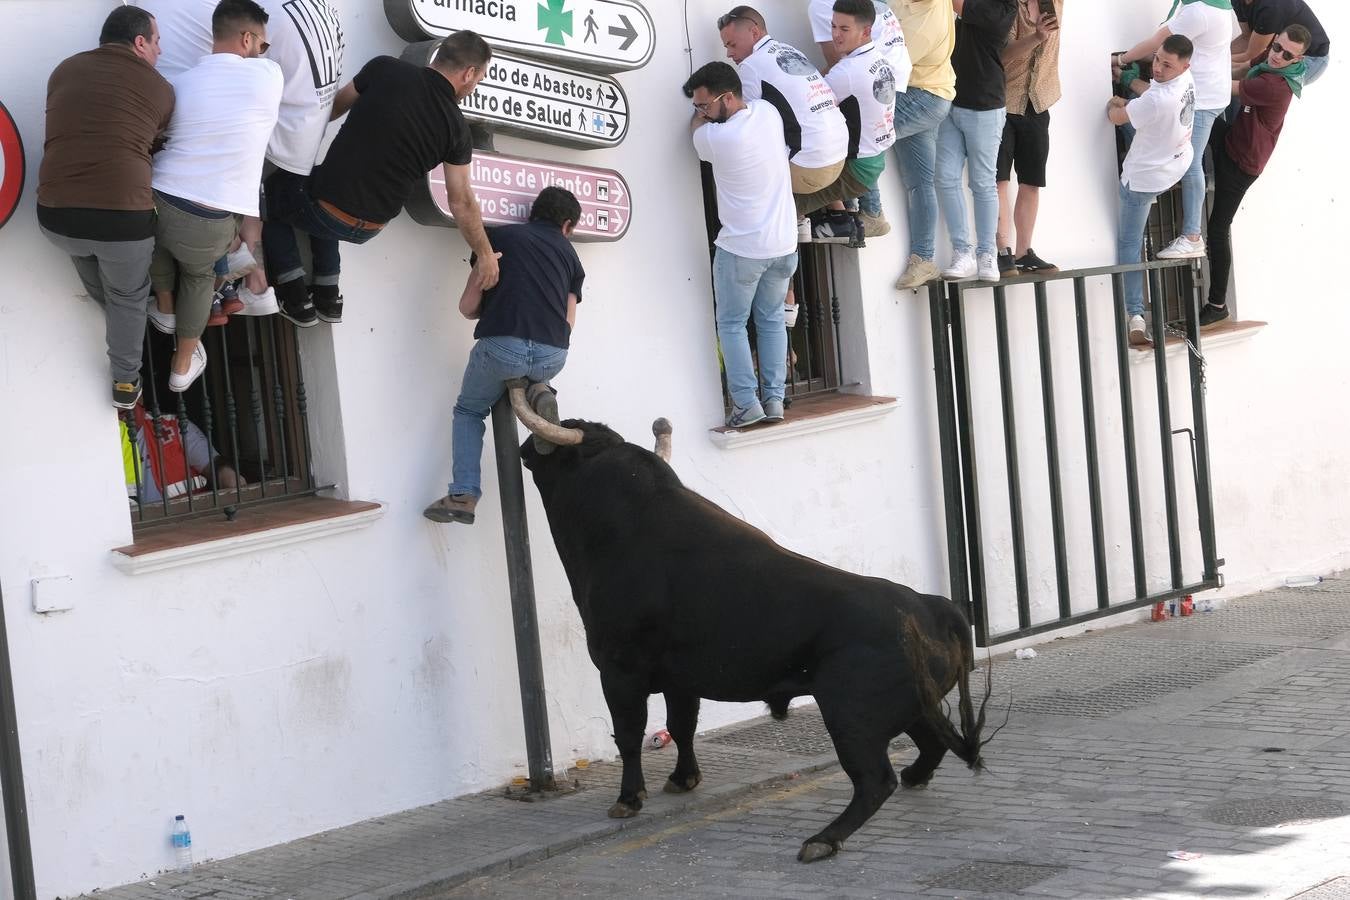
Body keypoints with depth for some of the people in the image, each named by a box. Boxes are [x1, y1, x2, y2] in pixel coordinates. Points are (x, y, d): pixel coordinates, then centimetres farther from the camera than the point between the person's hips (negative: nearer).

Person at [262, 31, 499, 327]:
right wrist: (485, 254, 13)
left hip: (329, 214, -3)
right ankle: (329, 296, 29)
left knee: (272, 189, 29)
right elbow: (462, 203, -1)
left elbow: (335, 106, 8)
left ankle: (297, 302, 19)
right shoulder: (456, 128, -6)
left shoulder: (384, 69, -11)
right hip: (370, 229, 3)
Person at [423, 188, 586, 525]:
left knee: (469, 411, 23)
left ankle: (463, 495, 6)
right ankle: (539, 393, 4)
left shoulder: (500, 235, 15)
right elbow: (568, 323, 16)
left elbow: (467, 306, 13)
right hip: (553, 355, 2)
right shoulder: (569, 254, 22)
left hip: (502, 345, -2)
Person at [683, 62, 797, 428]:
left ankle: (746, 403, 0)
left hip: (741, 248, -6)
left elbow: (698, 127, 5)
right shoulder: (768, 111, -3)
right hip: (784, 244, 6)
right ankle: (774, 399, 14)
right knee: (771, 321, 16)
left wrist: (702, 114, 20)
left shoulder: (714, 138, -21)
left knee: (732, 325, 7)